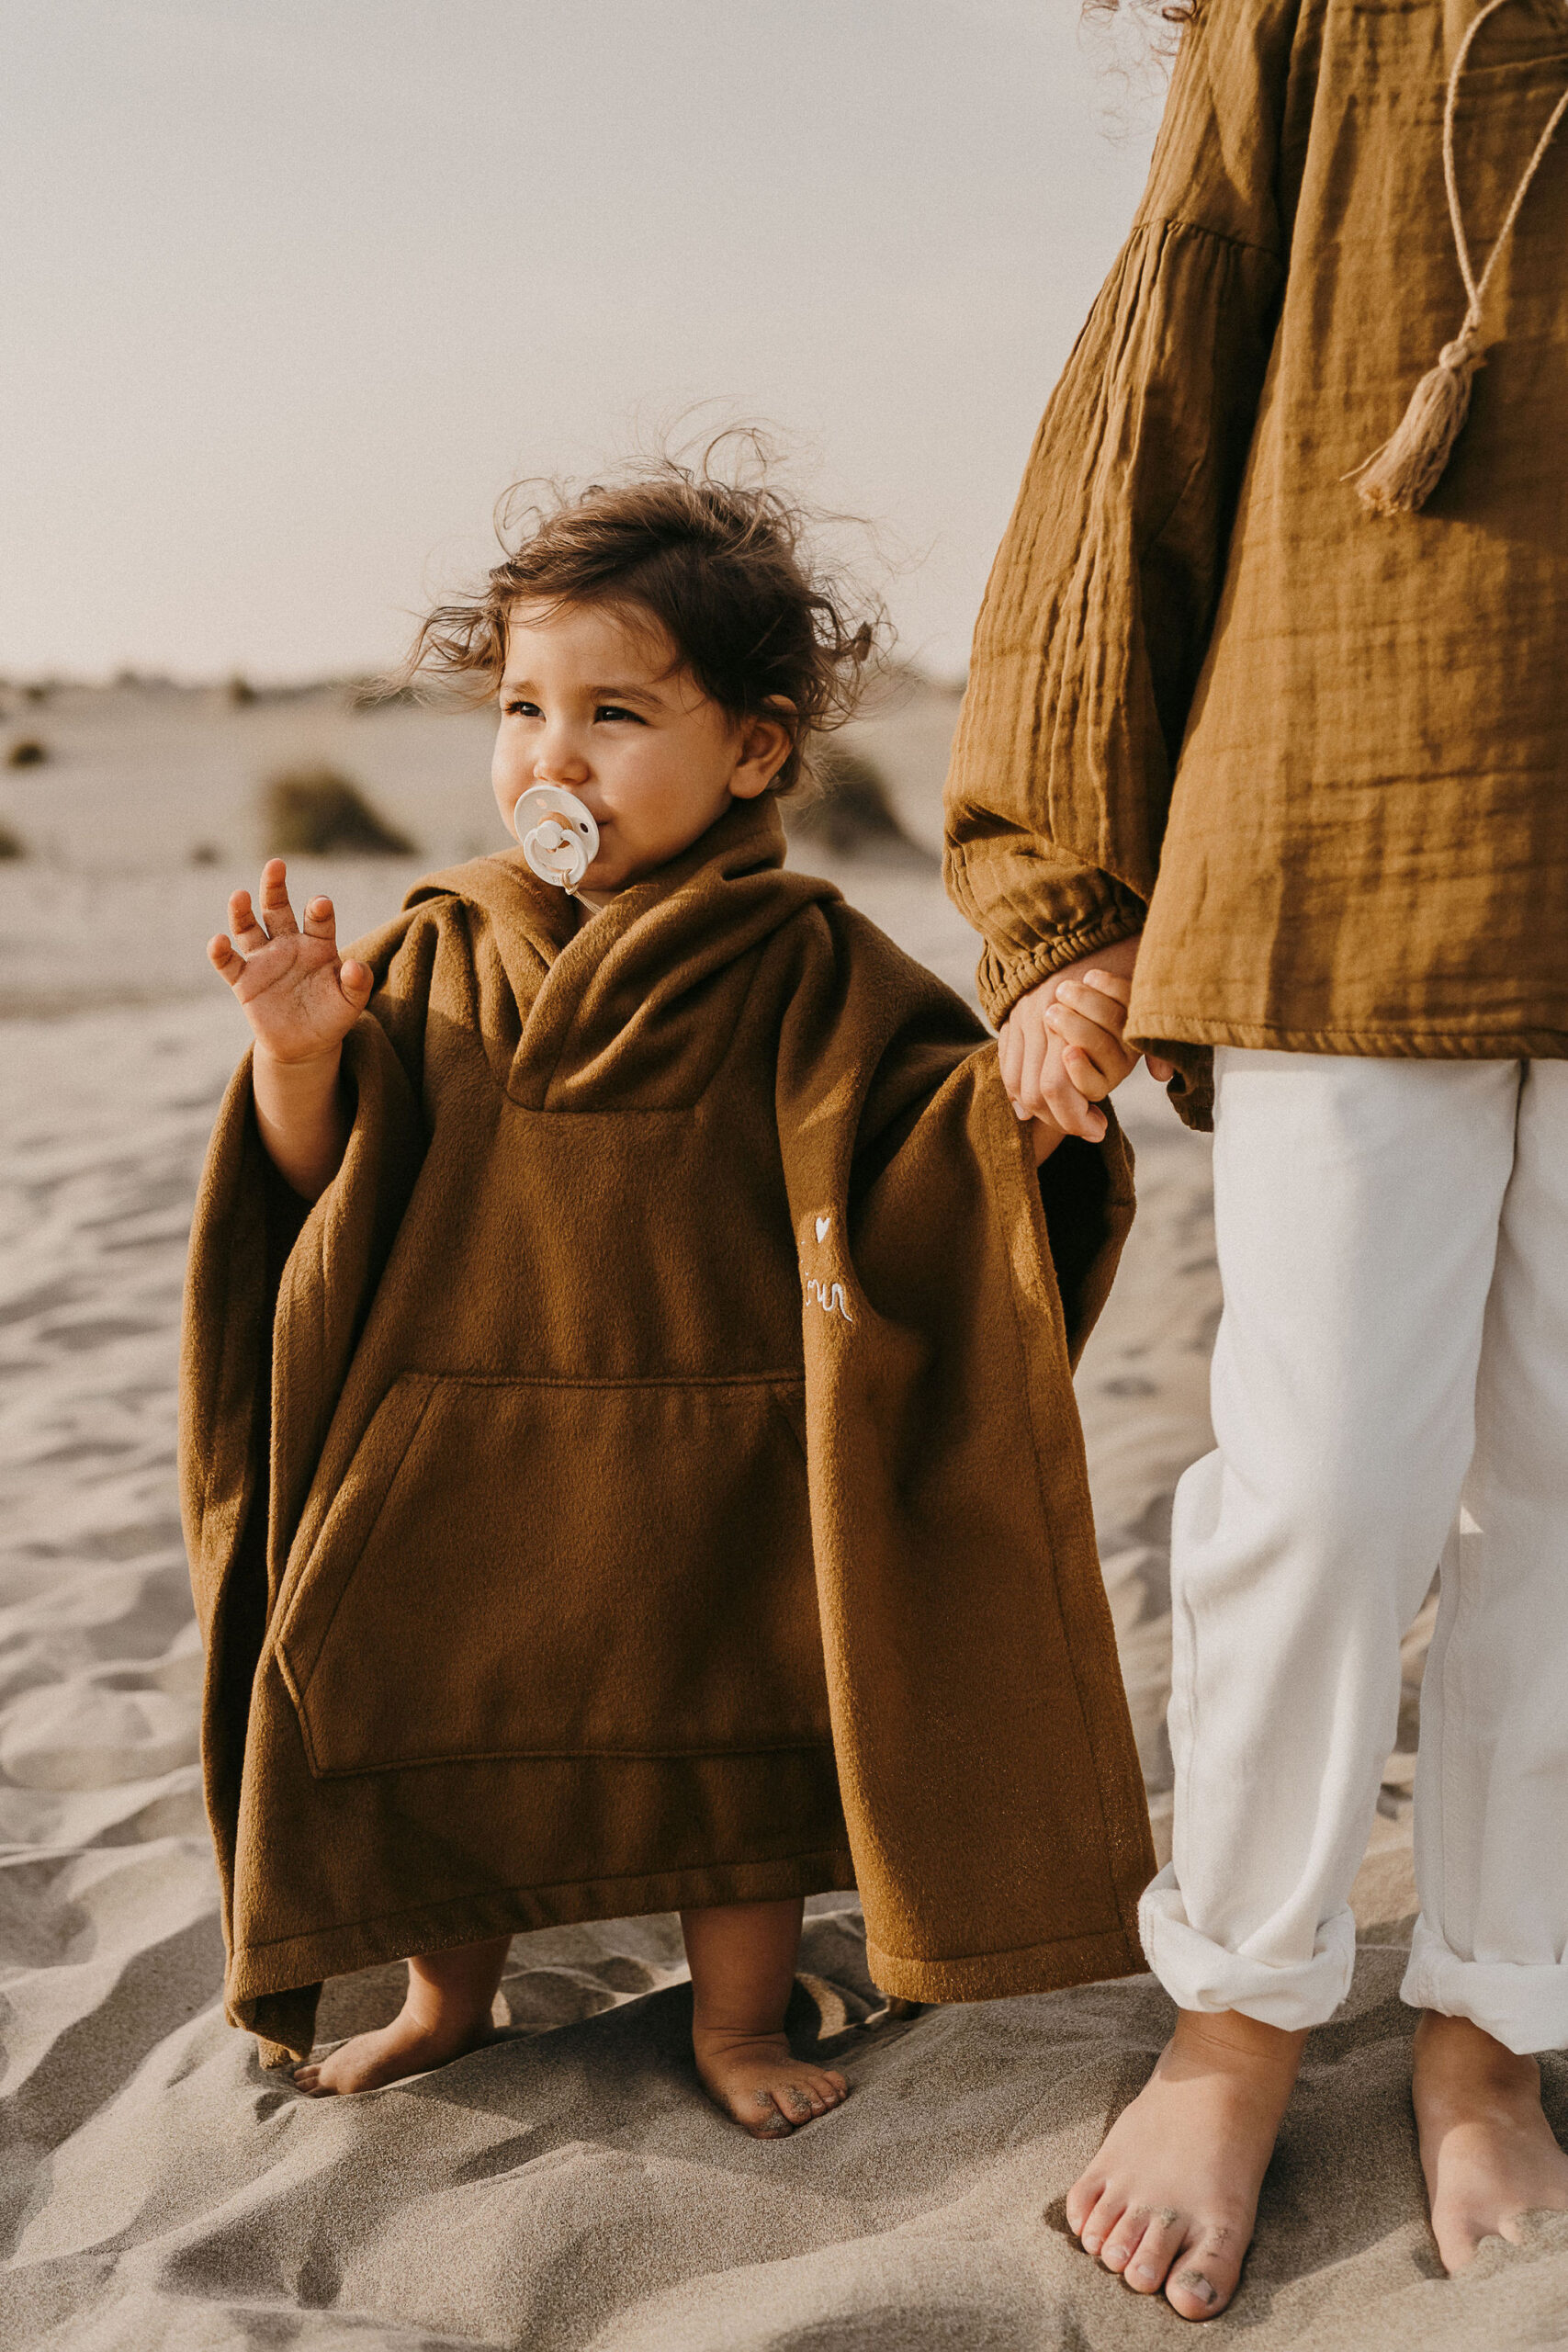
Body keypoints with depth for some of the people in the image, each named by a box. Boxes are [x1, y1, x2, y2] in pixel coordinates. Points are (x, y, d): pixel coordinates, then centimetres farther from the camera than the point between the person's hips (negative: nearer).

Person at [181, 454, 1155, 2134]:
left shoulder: (805, 974, -8)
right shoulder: (443, 956, 1)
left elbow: (924, 1150, -13)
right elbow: (317, 1176, 1)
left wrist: (1027, 1093, -33)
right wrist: (302, 1051, -18)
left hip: (714, 1461, -2)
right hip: (457, 1457, 3)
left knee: (739, 1733, 9)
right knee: (423, 1721, 14)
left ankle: (739, 2020, 35)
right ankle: (444, 2000, 40)